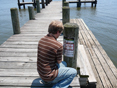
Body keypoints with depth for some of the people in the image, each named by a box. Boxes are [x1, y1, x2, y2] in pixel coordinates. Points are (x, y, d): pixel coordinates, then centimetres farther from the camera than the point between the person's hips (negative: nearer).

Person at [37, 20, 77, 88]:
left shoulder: (41, 40, -2)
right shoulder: (58, 45, -25)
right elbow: (59, 61, -8)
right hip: (49, 76, -7)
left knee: (64, 64, 26)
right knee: (74, 72, 7)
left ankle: (47, 81, 20)